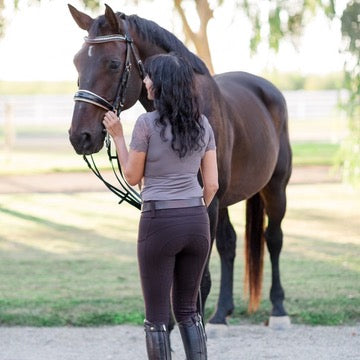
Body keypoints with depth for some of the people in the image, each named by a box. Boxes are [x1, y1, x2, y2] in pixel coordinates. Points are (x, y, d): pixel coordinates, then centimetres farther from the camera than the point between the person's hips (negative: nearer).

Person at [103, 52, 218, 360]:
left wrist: (117, 136, 6)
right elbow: (212, 184, 6)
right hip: (198, 221, 5)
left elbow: (132, 176, -2)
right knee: (188, 310, 16)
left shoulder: (147, 123, -11)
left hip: (159, 222, -5)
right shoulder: (202, 124, 5)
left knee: (157, 316, 3)